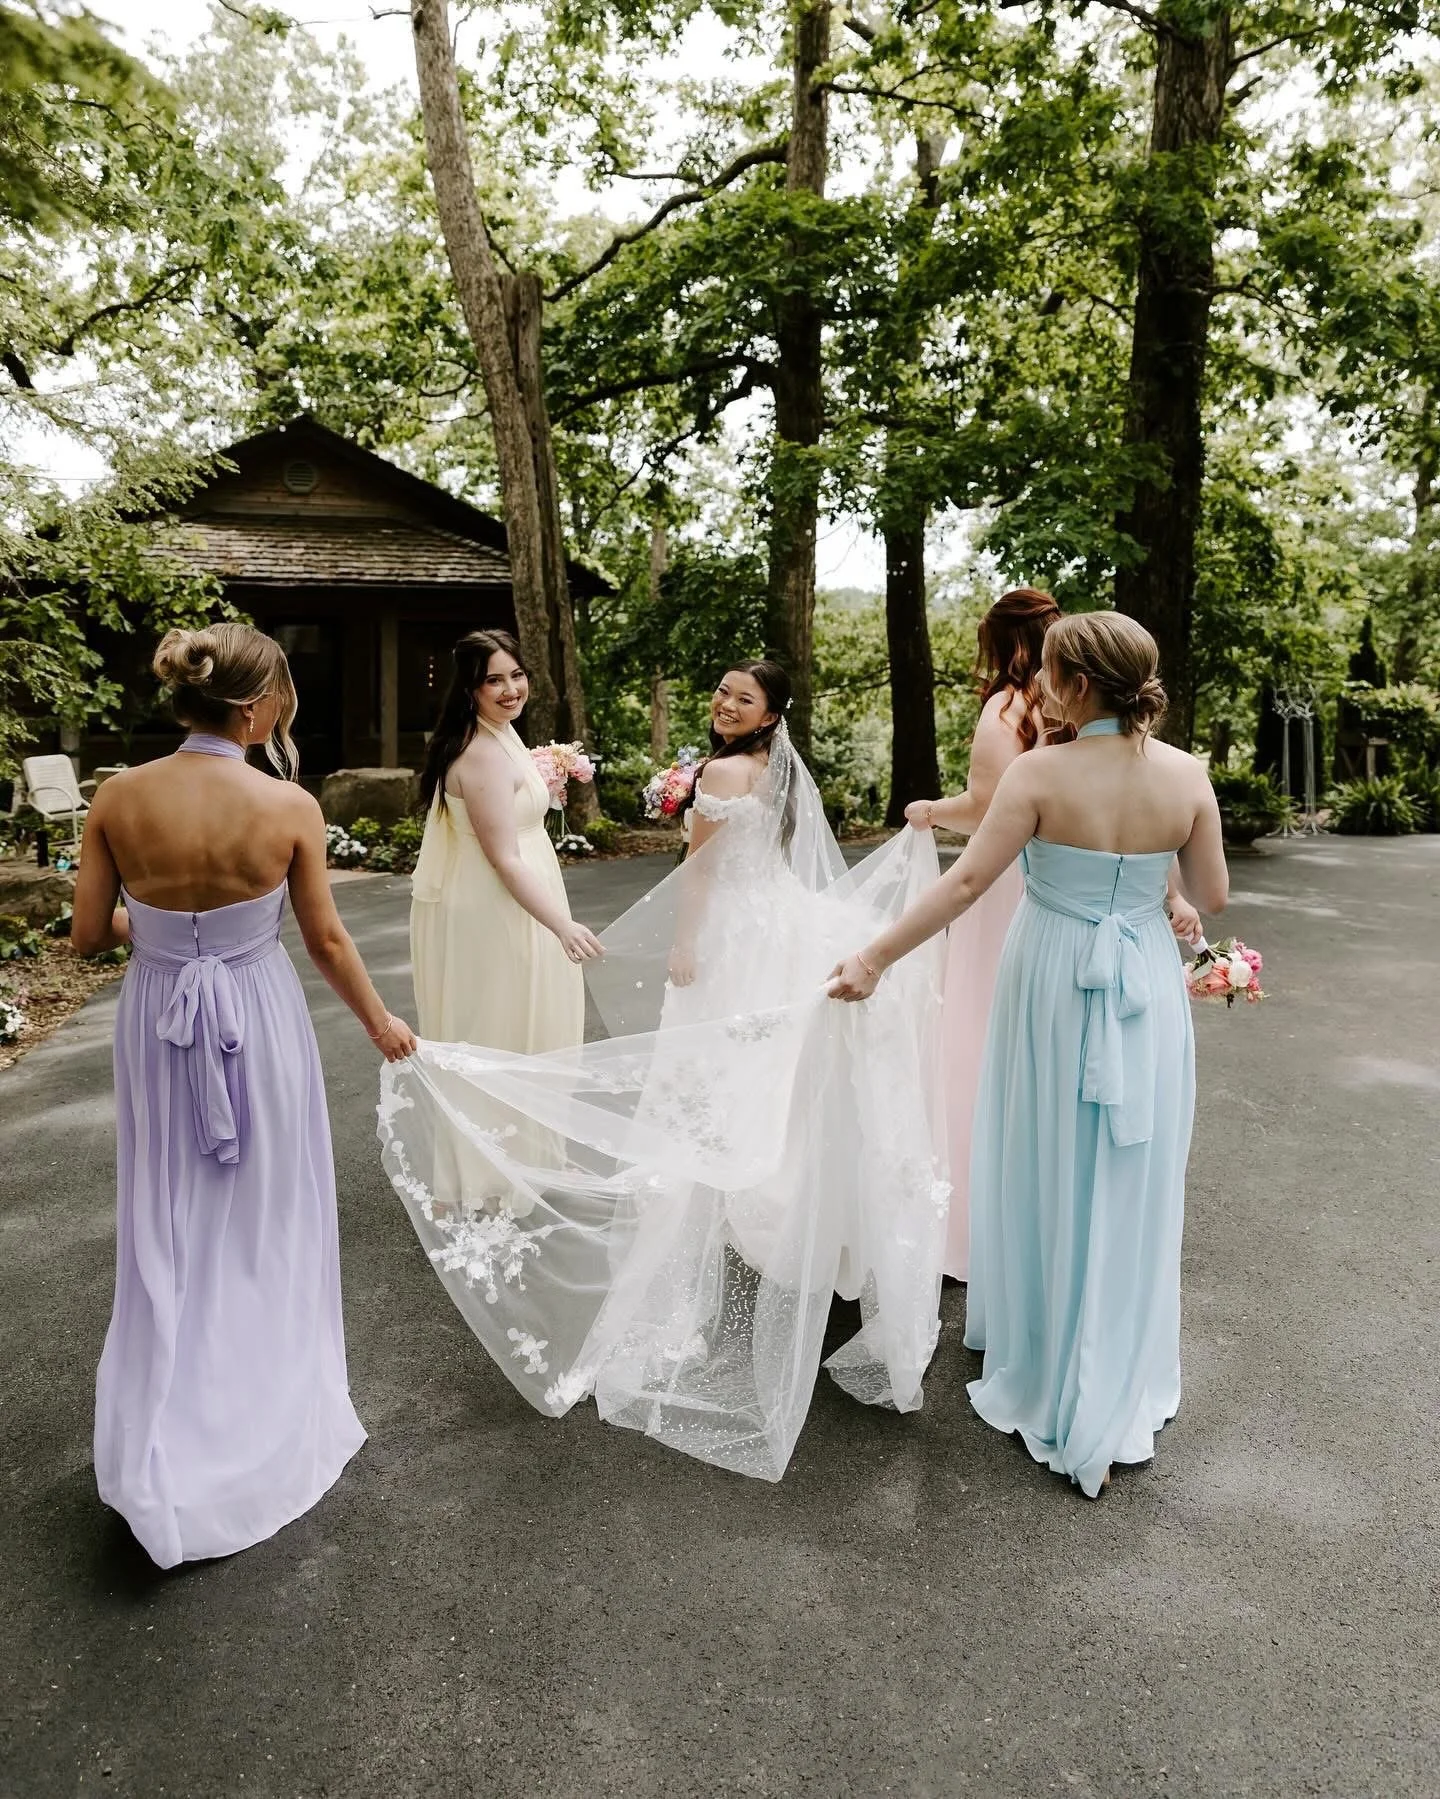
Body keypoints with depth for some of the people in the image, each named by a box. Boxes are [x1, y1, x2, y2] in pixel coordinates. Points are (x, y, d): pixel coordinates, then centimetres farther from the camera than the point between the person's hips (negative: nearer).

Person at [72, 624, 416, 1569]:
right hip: (258, 1019, -2)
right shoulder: (290, 806, -16)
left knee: (172, 1226, 19)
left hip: (158, 1023, 2)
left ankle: (165, 1452, 27)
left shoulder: (118, 798, -10)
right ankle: (266, 1419, 35)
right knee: (264, 1223, 17)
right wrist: (381, 1021, 9)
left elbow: (89, 935, -3)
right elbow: (328, 940, -7)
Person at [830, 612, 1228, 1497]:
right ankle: (1118, 1400, 28)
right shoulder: (1187, 773, -6)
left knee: (1050, 1173, 14)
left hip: (1055, 990, -3)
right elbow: (1213, 897, -1)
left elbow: (967, 882, -18)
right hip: (1149, 992, 3)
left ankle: (1046, 1363, 33)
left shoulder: (1040, 772, -16)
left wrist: (874, 959, -13)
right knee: (1129, 1186, 14)